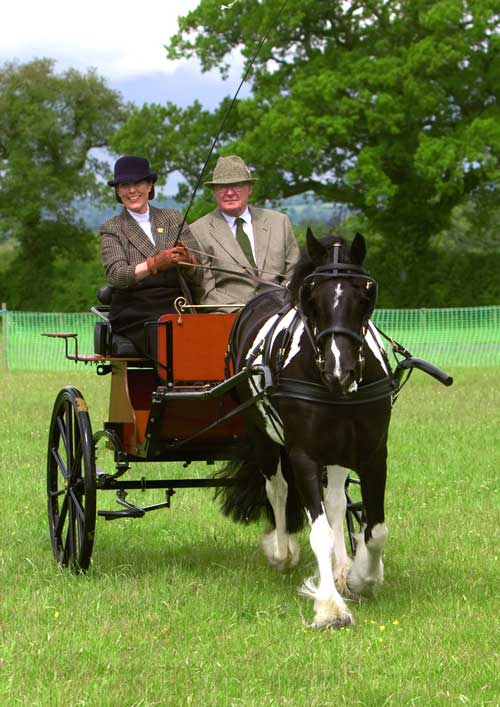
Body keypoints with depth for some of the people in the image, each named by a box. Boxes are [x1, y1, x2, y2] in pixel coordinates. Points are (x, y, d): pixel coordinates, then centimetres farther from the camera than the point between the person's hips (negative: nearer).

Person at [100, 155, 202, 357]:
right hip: (135, 315, -2)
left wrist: (188, 261, -13)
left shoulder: (173, 219, 18)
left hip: (176, 310, 2)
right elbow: (115, 275, -7)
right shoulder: (112, 229, 11)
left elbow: (198, 278, 12)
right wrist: (155, 264, -24)